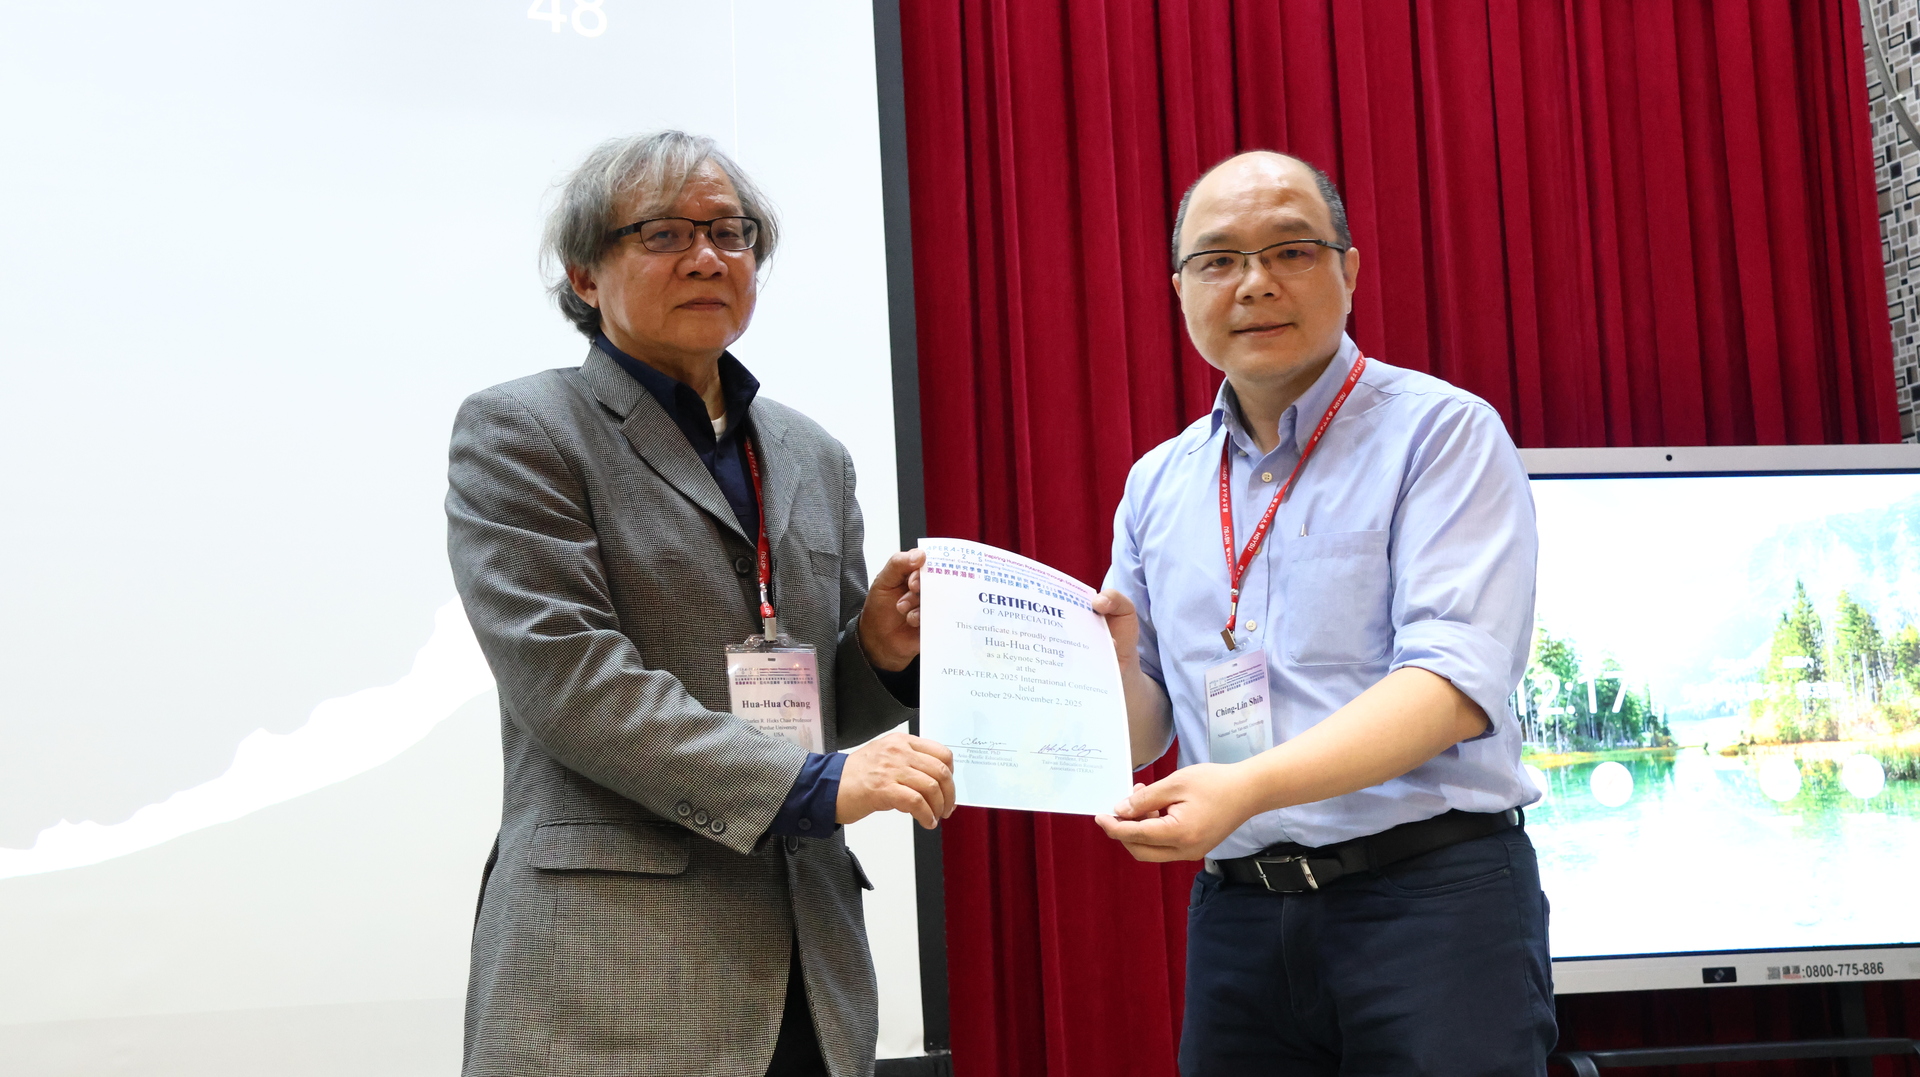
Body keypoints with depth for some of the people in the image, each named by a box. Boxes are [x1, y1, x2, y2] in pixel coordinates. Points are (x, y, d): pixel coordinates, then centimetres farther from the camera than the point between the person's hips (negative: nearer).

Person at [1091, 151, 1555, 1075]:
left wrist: (1251, 786, -29)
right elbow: (1144, 739, 15)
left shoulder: (1441, 433, -4)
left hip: (1431, 896, -4)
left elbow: (1456, 682, -17)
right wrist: (1113, 658, -7)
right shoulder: (1157, 486, 12)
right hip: (1235, 917, 5)